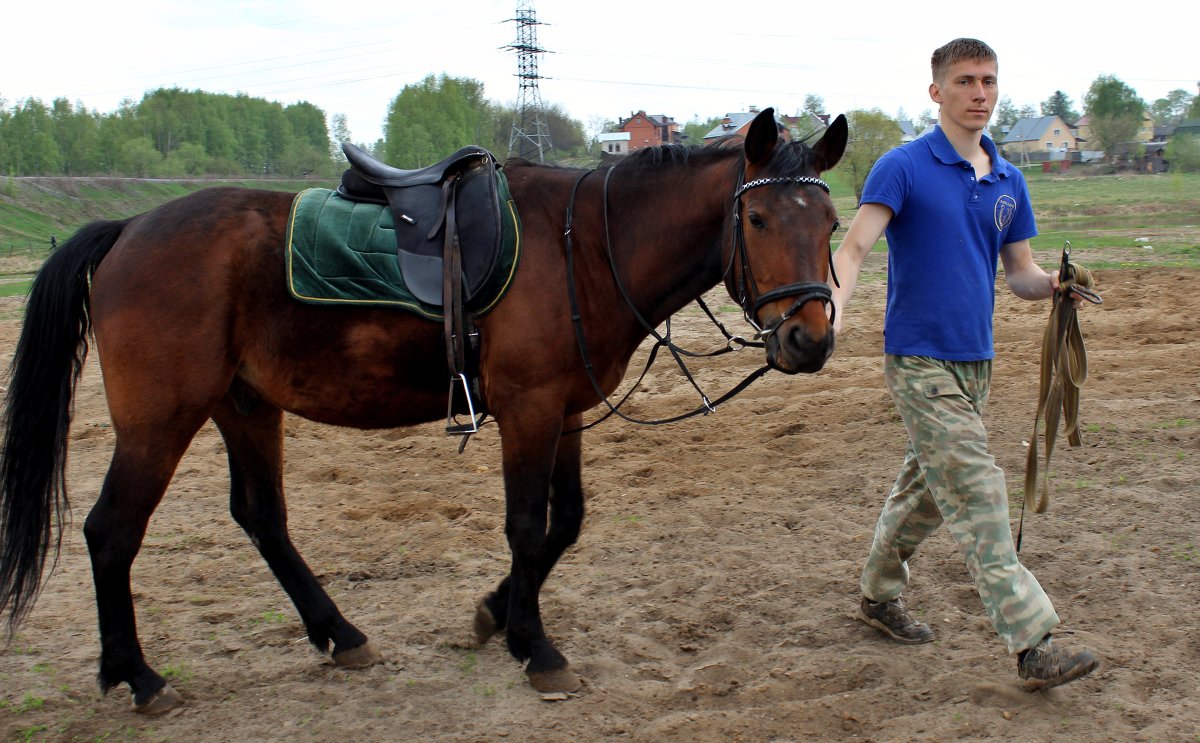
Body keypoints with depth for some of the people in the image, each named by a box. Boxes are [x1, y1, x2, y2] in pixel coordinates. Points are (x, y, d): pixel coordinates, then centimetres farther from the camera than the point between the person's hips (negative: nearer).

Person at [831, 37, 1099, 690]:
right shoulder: (903, 168, -9)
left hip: (975, 361, 7)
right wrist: (834, 307, -39)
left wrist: (1053, 285, -9)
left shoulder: (1009, 181, 11)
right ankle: (1031, 644, -10)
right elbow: (854, 246, -19)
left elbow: (1019, 272, 14)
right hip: (920, 360, -7)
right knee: (977, 496, -11)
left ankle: (878, 594, 36)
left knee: (925, 488, 17)